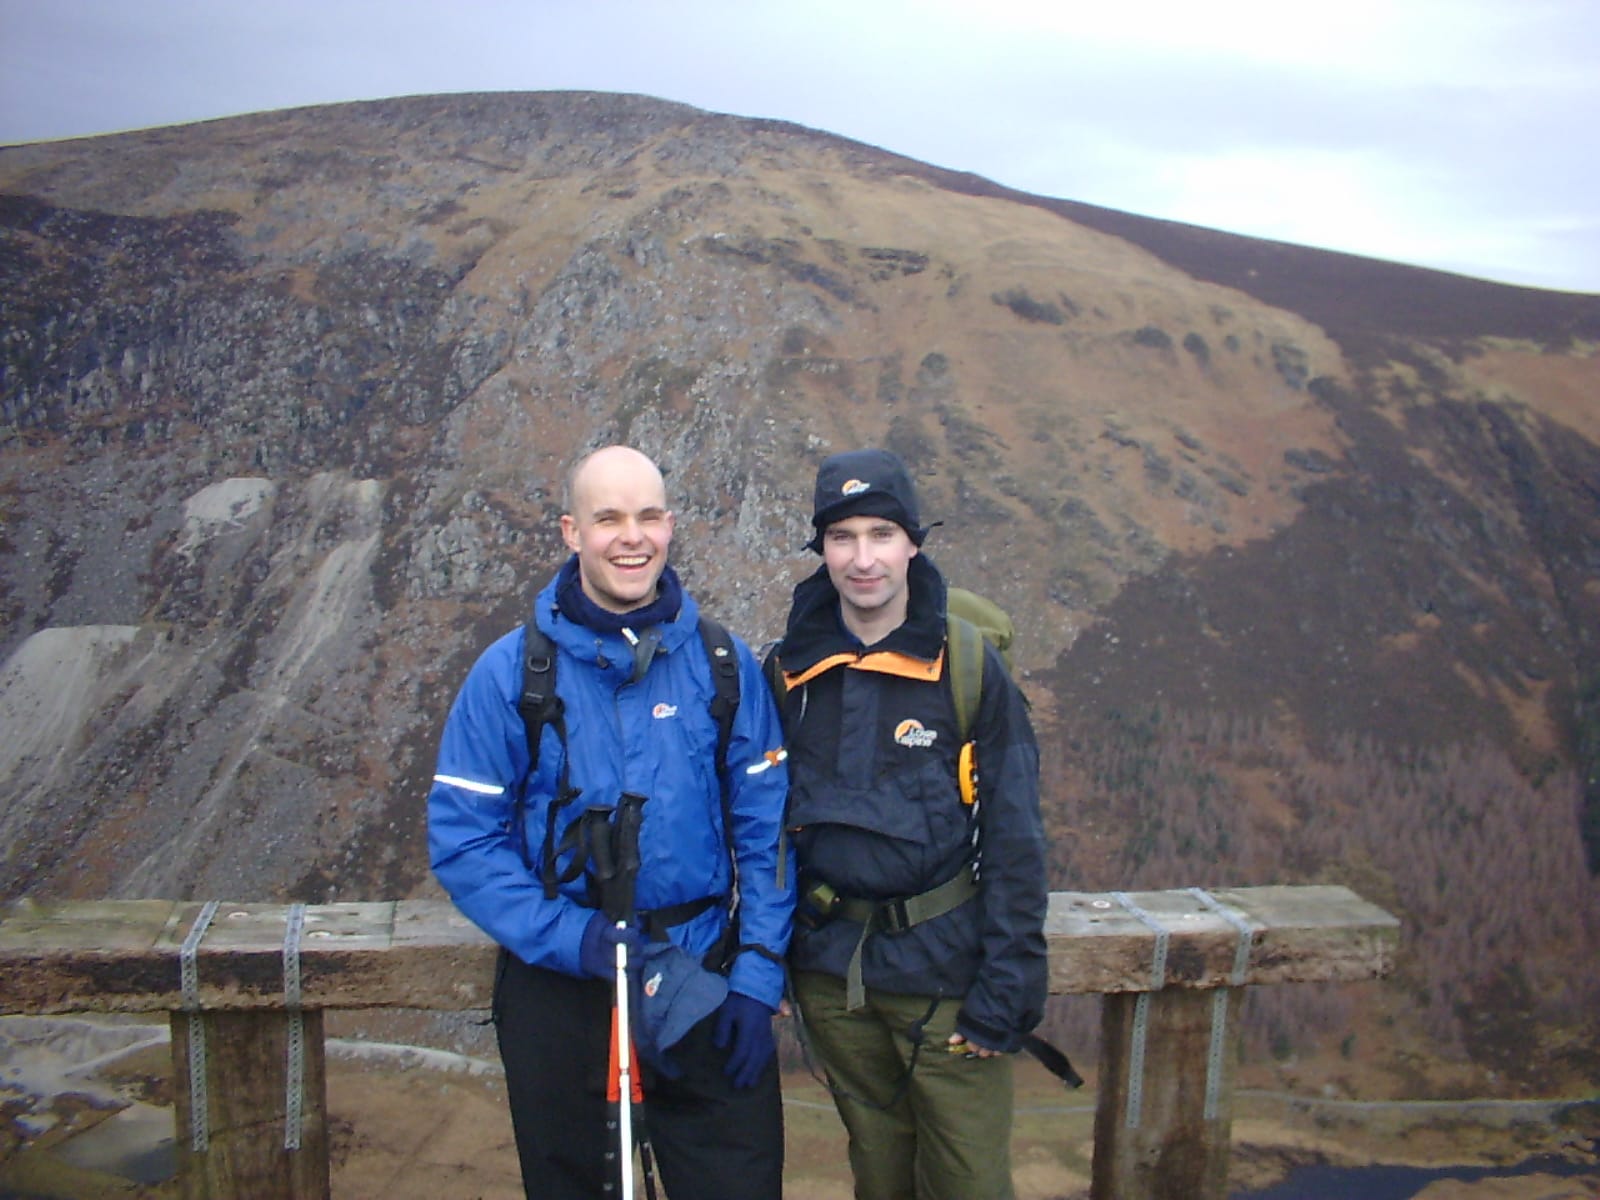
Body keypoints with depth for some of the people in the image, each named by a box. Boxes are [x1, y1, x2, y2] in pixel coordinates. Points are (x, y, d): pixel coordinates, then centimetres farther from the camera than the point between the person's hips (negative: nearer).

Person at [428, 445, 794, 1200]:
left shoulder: (723, 664, -2)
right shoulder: (511, 671, -6)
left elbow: (766, 832, 1)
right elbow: (461, 840, -6)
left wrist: (757, 978, -6)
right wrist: (571, 937, -17)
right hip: (559, 993, 0)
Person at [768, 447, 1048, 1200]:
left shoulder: (969, 667, -9)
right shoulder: (789, 671, 0)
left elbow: (1015, 842, -9)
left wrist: (1007, 989, -13)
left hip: (944, 970, -3)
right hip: (831, 972, 3)